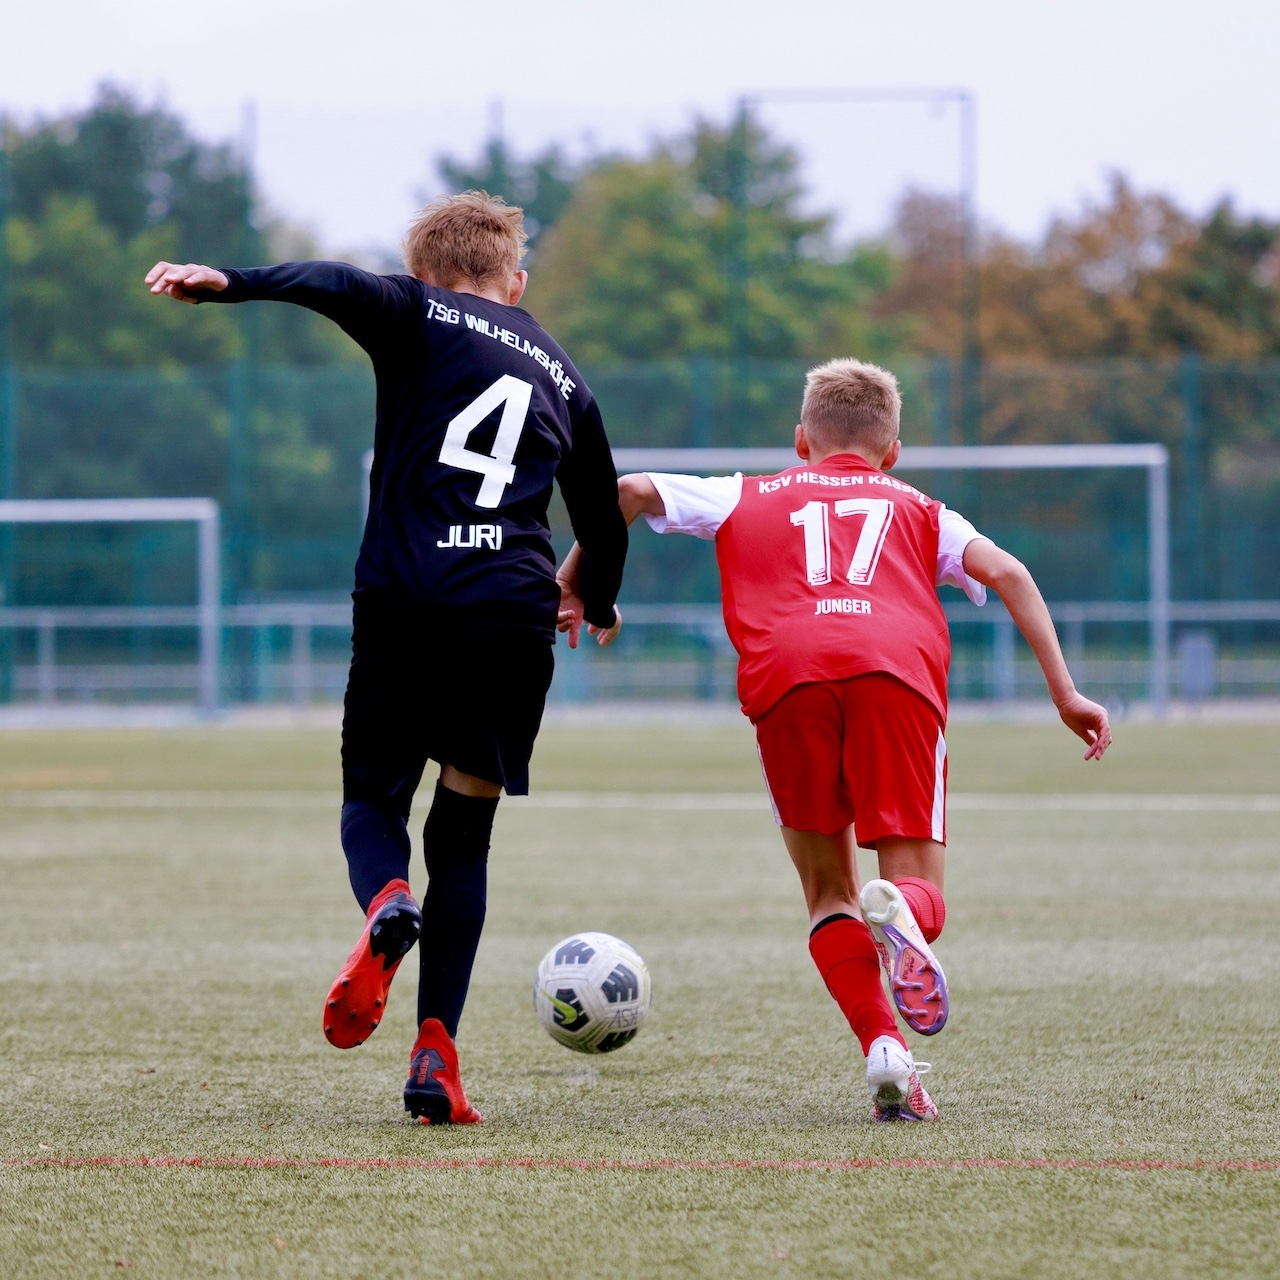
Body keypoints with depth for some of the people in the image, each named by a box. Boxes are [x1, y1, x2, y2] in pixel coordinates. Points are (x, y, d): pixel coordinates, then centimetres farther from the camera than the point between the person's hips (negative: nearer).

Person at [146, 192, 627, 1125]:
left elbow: (339, 286, -12)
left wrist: (227, 282, -26)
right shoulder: (563, 375, 22)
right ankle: (437, 1053, -4)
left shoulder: (419, 316, 11)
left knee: (372, 801, 15)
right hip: (514, 616, 2)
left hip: (403, 599, -2)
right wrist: (599, 603, 51)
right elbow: (604, 514, 31)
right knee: (465, 835, 11)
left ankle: (387, 906, -21)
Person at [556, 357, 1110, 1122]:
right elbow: (1005, 573, 18)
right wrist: (1065, 693, 15)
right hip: (899, 671, 0)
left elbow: (633, 491, 23)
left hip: (786, 678, 0)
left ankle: (885, 1051, -11)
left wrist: (574, 581, 34)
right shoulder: (917, 509, 34)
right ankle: (899, 911, -33)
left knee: (829, 894, 14)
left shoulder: (749, 499, 34)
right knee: (922, 896, 6)